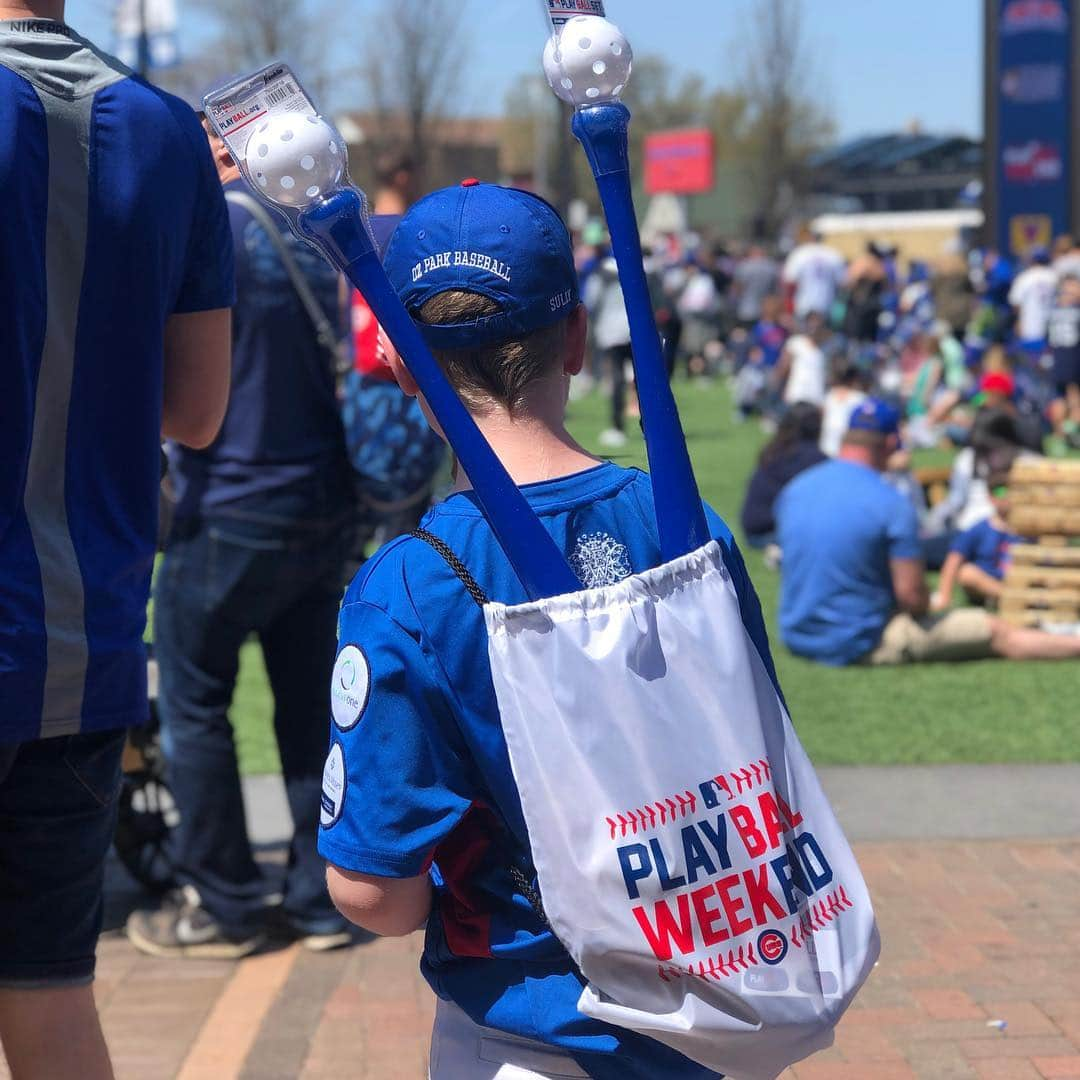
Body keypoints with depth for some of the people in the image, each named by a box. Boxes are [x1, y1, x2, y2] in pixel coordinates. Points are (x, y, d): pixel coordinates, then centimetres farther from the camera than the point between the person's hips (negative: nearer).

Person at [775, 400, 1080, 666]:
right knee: (997, 632, 4)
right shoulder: (892, 505, -17)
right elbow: (911, 594, -17)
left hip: (796, 637, 7)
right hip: (861, 645, -7)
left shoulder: (792, 491, 2)